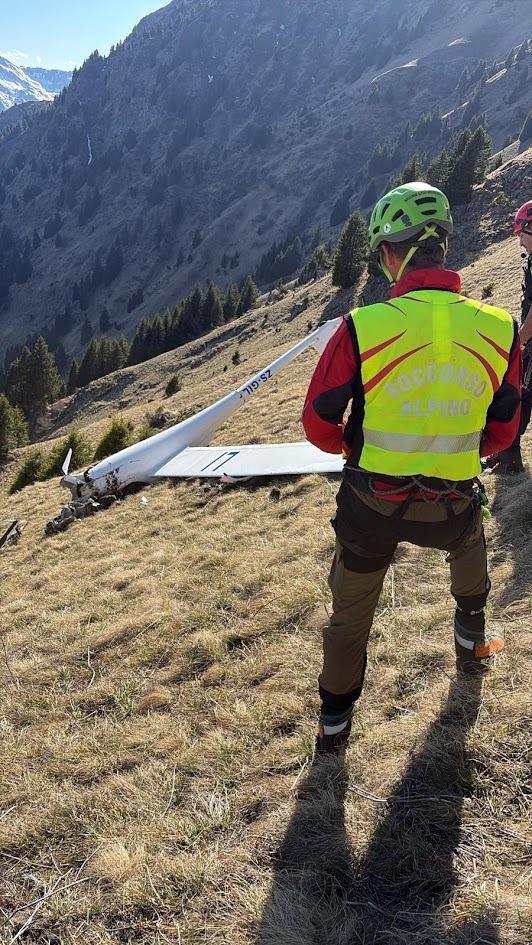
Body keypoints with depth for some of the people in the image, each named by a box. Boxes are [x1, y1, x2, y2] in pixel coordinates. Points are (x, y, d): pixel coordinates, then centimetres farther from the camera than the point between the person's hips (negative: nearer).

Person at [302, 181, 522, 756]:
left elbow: (319, 427, -9)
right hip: (452, 506, 2)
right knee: (469, 542, 38)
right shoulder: (499, 329, -10)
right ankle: (472, 644, 55)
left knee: (351, 614, 21)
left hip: (371, 505, -2)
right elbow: (501, 433, 3)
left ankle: (334, 723, 36)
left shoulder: (362, 327, -19)